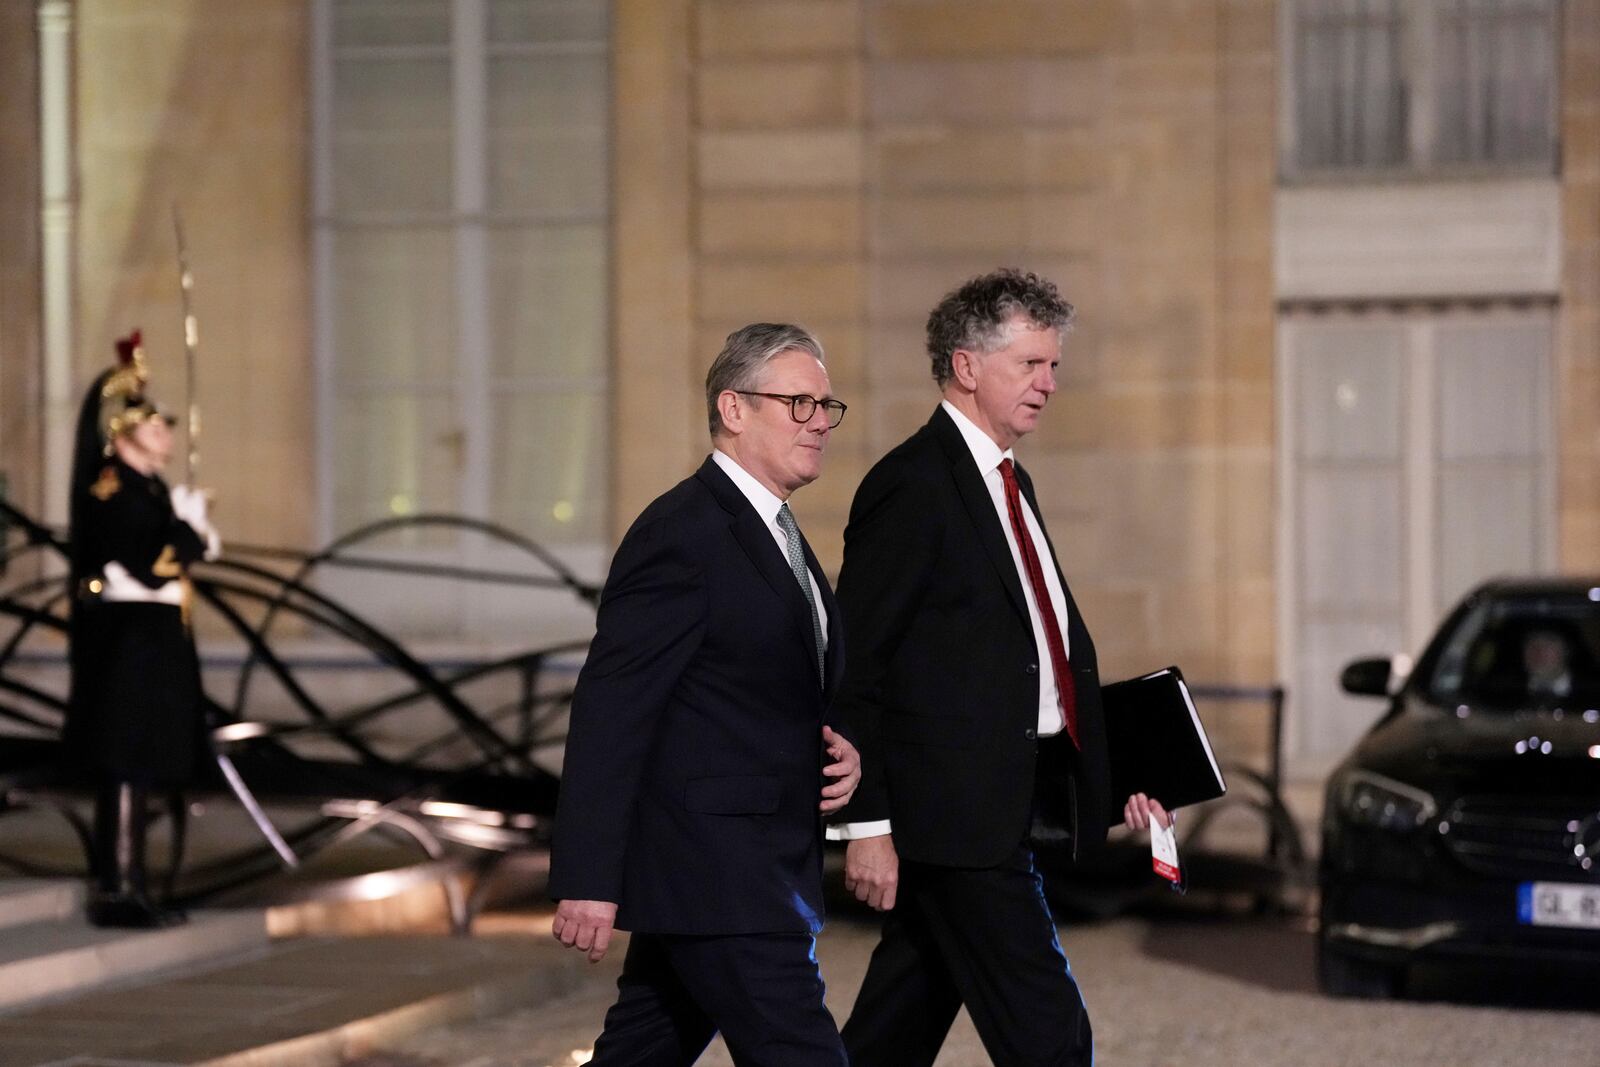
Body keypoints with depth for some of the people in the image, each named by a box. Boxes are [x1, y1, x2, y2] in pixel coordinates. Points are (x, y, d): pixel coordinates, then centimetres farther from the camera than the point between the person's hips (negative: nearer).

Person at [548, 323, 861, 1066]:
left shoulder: (776, 535, 16)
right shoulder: (682, 536, -15)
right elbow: (610, 713, -19)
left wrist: (839, 751, 2)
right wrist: (587, 880, -22)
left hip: (754, 868, 10)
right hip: (713, 875, -10)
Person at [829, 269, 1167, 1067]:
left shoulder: (1007, 483, 18)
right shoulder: (912, 485, -12)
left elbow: (1055, 646, 22)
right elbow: (853, 665, -14)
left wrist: (1108, 775, 13)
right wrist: (866, 823, -18)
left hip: (1006, 803, 9)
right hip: (956, 809, -9)